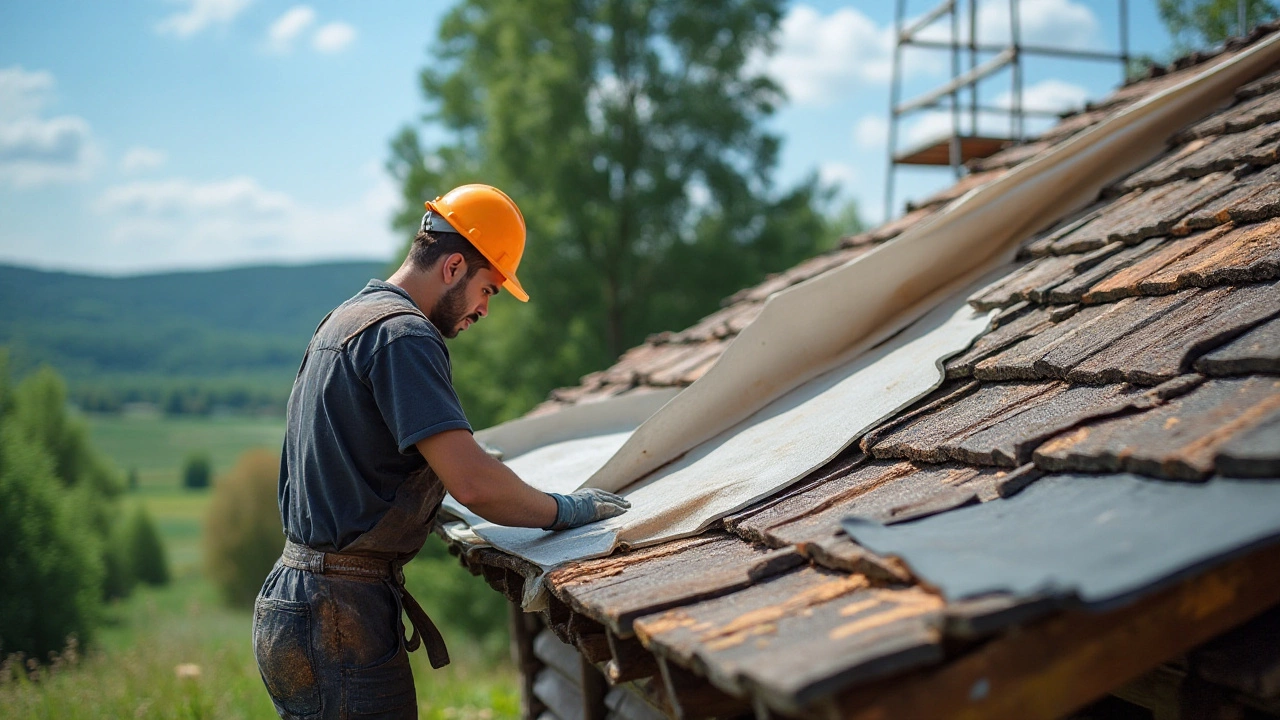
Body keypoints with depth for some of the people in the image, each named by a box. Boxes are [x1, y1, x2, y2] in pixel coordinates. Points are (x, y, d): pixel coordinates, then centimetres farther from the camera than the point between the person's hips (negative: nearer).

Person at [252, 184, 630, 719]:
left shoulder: (342, 319, 15)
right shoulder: (403, 334, -16)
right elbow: (473, 484, -25)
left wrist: (427, 501, 32)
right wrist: (564, 511, -10)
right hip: (342, 617, -10)